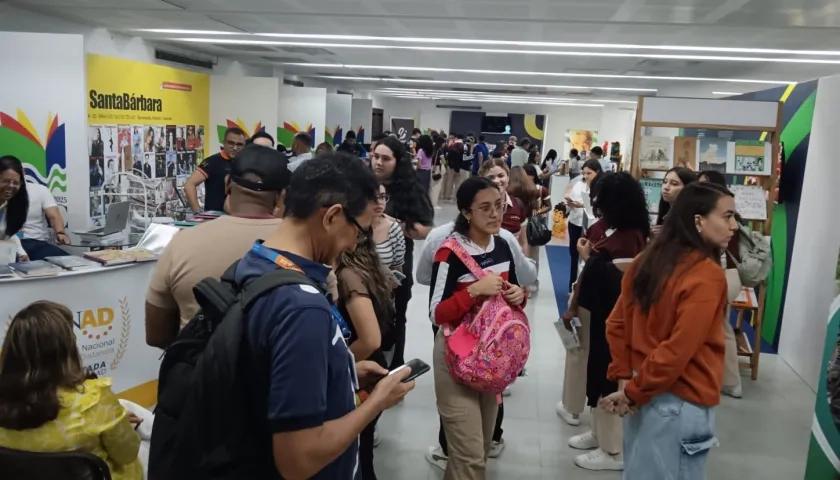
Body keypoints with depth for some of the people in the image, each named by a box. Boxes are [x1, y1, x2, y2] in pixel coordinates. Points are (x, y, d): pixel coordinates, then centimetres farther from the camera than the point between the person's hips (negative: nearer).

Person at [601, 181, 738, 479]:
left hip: (643, 392, 7)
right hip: (680, 402, -7)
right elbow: (678, 350, -23)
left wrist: (624, 379, 2)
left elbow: (616, 324, 4)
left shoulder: (647, 260, 2)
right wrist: (634, 391, -13)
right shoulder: (707, 275, -20)